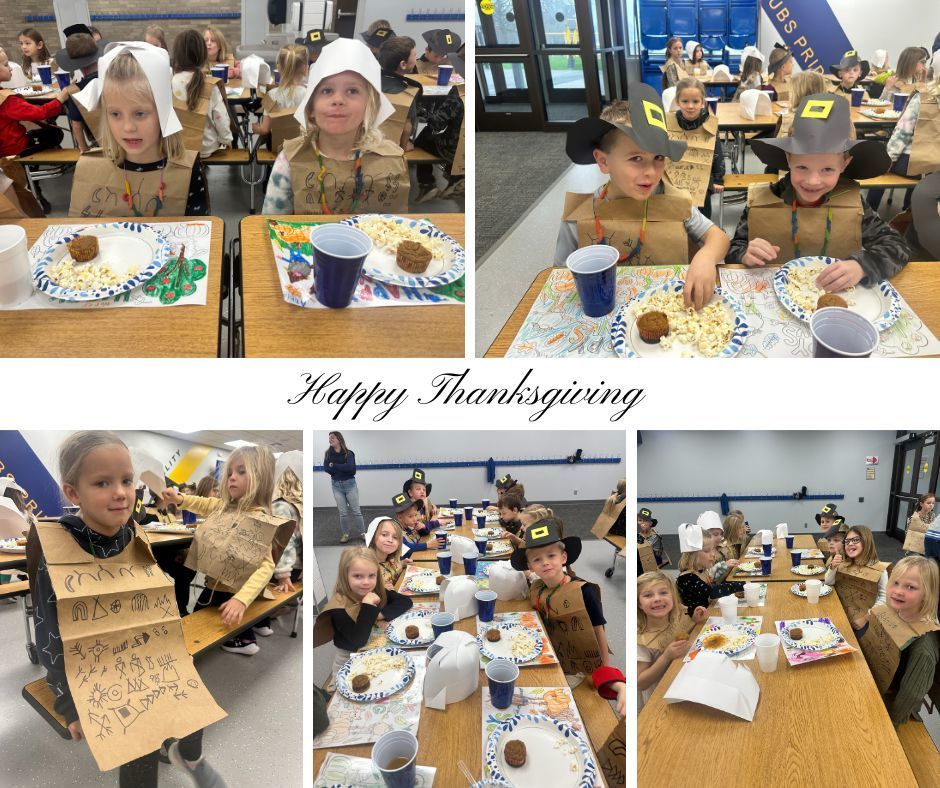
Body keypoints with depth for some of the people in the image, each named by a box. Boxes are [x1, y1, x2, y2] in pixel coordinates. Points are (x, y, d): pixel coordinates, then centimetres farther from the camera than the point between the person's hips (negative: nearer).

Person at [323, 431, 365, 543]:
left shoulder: (348, 453, -6)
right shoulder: (328, 454, 3)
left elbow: (350, 467, -21)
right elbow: (326, 468, -10)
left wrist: (334, 465, -13)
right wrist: (343, 468, -15)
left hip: (350, 484, -2)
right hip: (336, 485, 2)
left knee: (356, 511, 3)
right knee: (343, 512, 6)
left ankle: (362, 533, 12)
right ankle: (345, 534, 20)